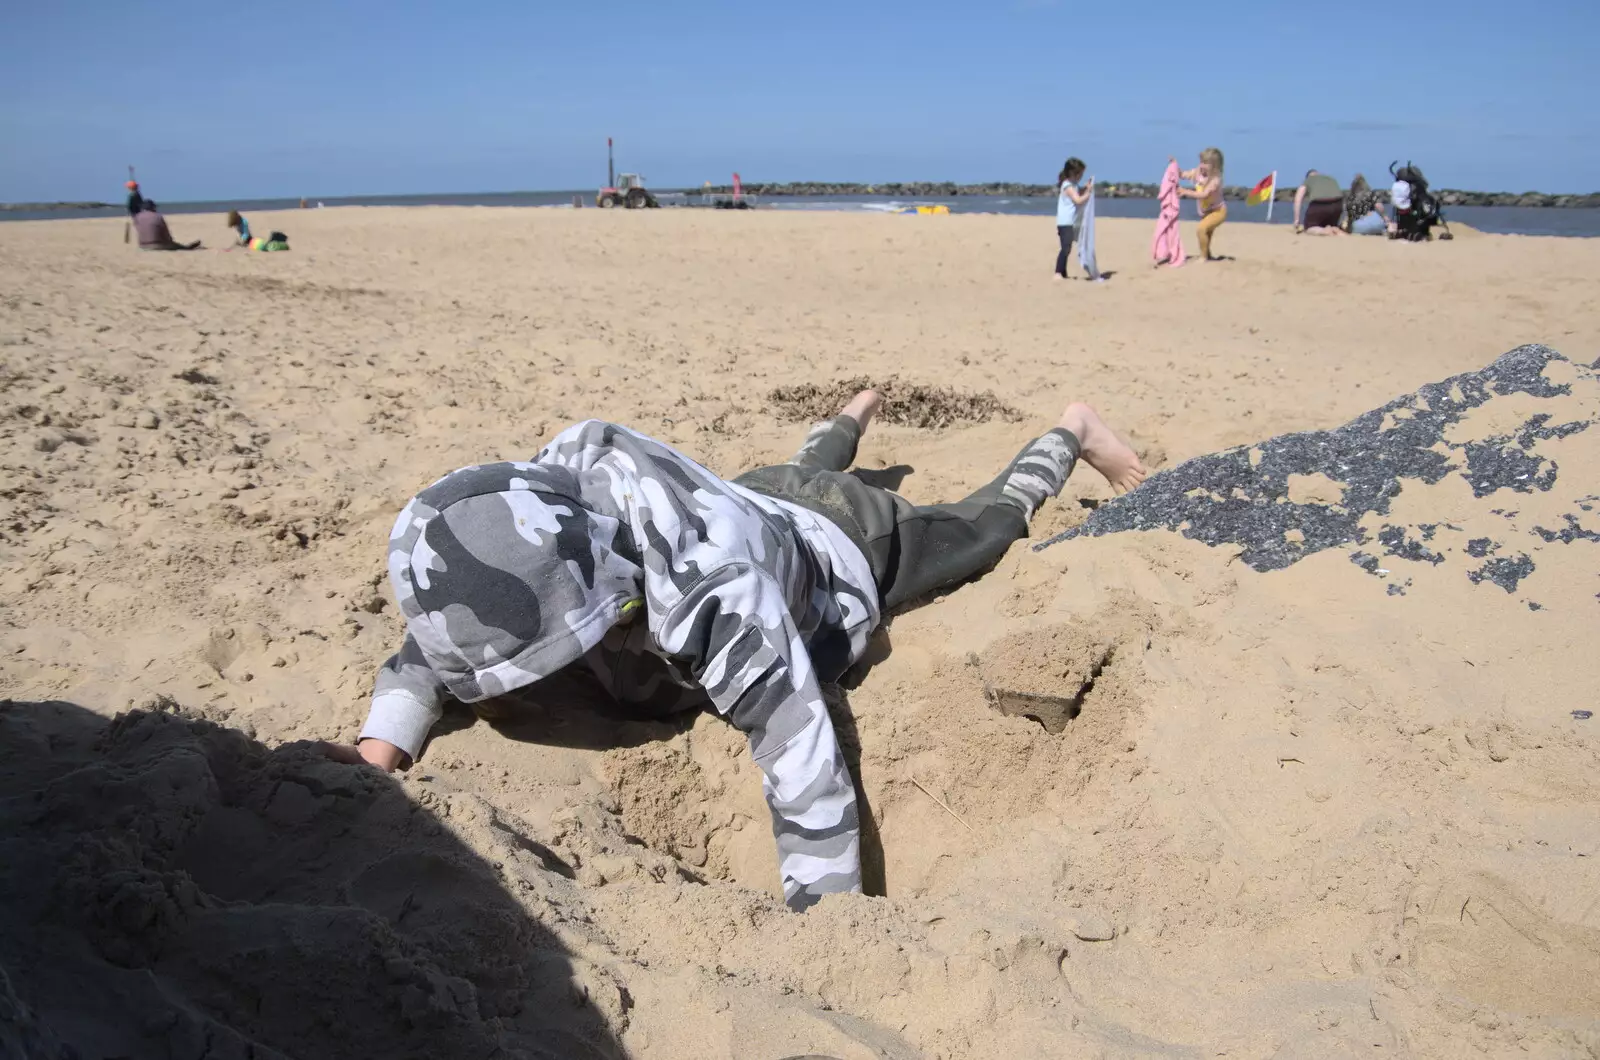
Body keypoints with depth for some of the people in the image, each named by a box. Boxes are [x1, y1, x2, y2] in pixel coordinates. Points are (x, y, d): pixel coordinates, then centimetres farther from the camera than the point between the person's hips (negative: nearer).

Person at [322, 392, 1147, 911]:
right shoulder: (531, 530, -34)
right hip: (764, 500, 5)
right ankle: (857, 415, 71)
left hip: (851, 547, -5)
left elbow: (810, 773, -52)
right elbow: (436, 635, -19)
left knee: (987, 526, 26)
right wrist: (380, 754, -33)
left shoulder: (713, 593, -53)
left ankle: (1071, 430, 53)